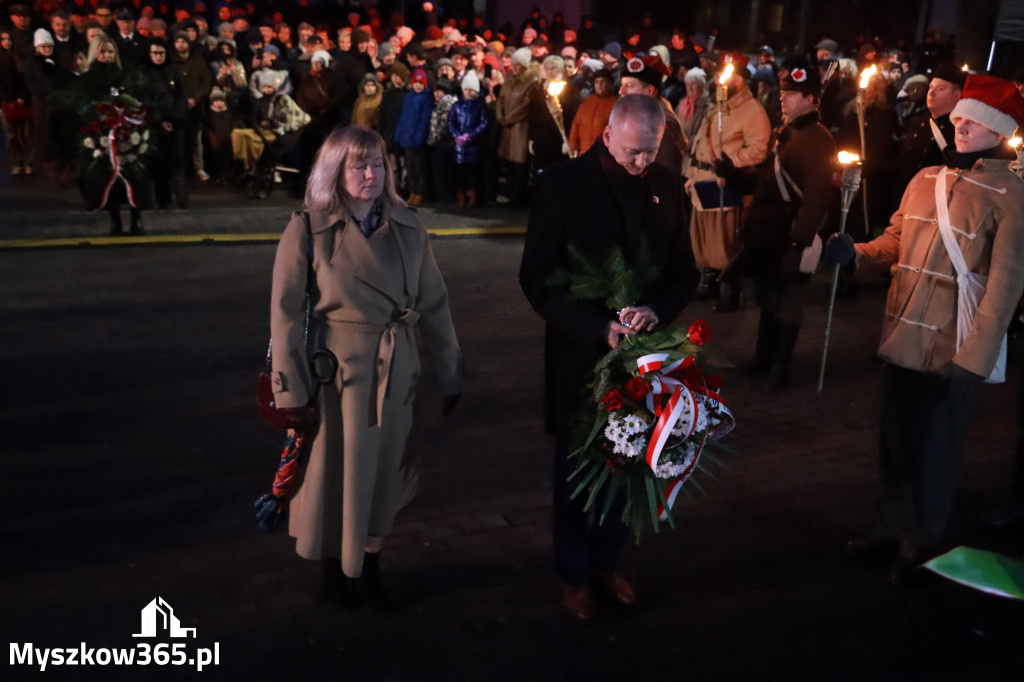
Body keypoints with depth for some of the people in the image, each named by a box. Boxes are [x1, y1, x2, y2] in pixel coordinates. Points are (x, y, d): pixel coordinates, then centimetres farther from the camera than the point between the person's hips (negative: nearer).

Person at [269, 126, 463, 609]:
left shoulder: (408, 229, 2)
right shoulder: (308, 230, -8)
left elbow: (434, 304, 6)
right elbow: (286, 313, -8)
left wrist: (450, 375, 7)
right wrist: (291, 389, -11)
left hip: (396, 372, 4)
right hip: (336, 372, -3)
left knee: (384, 472, 14)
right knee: (336, 472, 10)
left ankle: (369, 569, 34)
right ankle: (335, 570, 33)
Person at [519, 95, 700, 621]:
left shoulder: (666, 186, 2)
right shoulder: (562, 184, -9)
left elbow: (684, 271, 7)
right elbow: (537, 277, -11)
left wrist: (657, 309, -15)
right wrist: (598, 327, -20)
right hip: (581, 352, -3)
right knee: (577, 468, 10)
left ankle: (606, 562, 34)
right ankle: (574, 573, 28)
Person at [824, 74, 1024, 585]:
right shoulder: (926, 179, 9)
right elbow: (893, 244, 15)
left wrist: (973, 360, -18)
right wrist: (854, 254, -6)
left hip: (955, 353, -5)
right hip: (904, 339, 5)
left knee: (935, 453, 9)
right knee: (895, 443, 17)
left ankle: (922, 546, 29)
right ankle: (891, 528, 37)